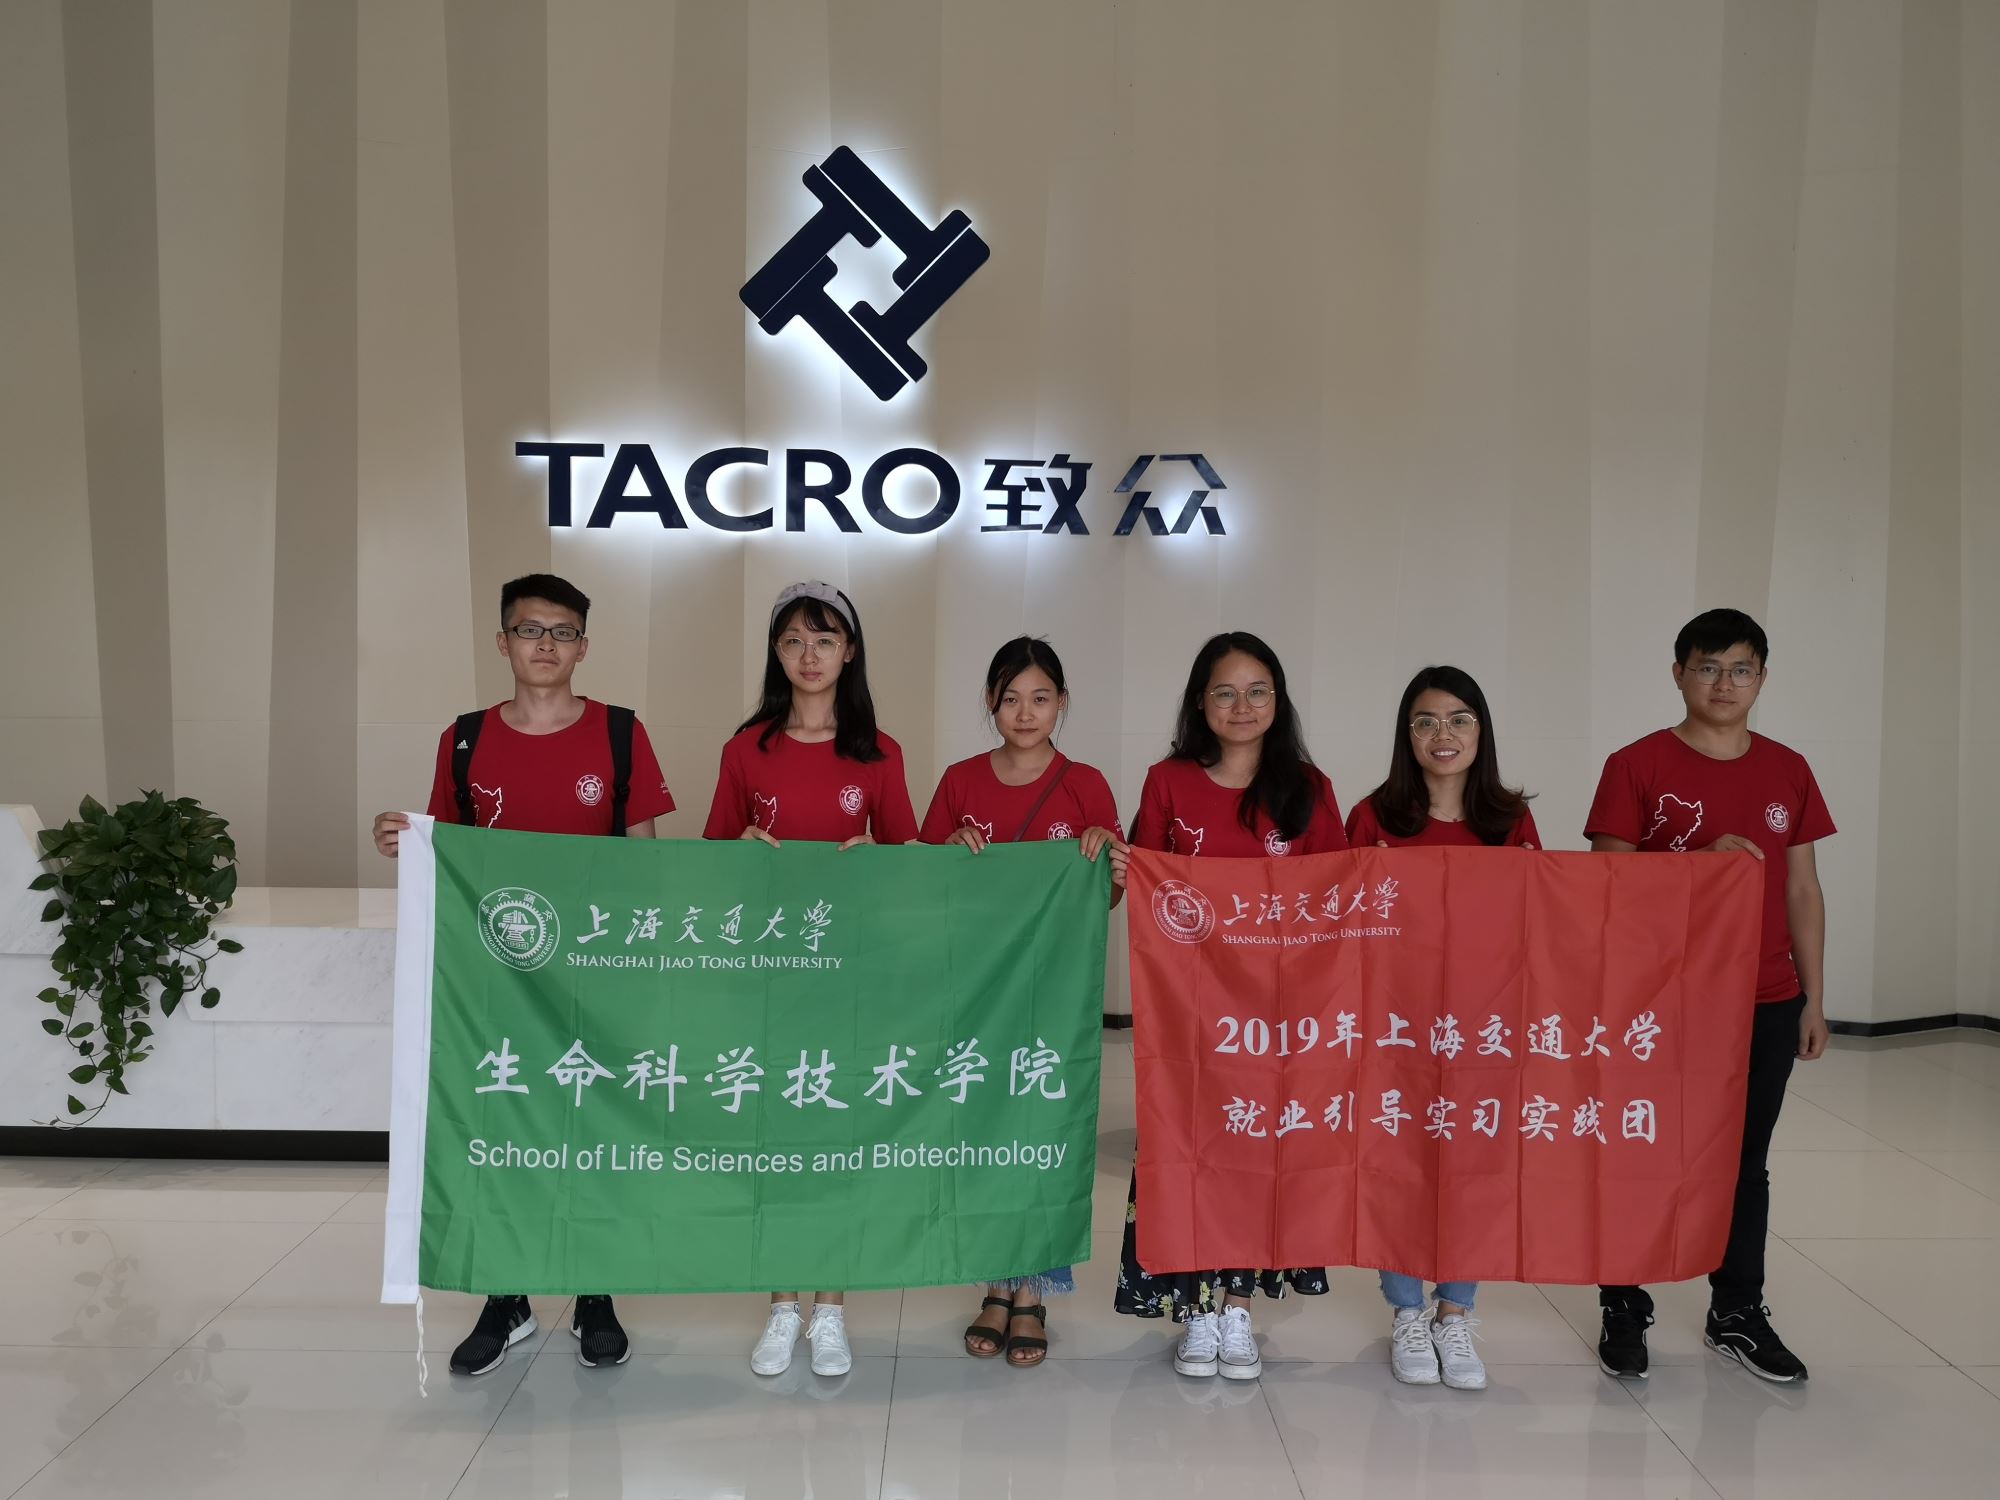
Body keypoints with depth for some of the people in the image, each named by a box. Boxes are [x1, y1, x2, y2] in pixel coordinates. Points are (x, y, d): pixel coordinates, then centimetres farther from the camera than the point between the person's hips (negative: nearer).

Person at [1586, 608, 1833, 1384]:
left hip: (1764, 1003, 4)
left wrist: (1813, 998, 7)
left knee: (1745, 1161, 13)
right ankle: (1624, 1308, 20)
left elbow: (1802, 892, 9)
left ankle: (1738, 1314, 27)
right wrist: (1700, 861, -22)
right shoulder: (1637, 766, -7)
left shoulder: (1788, 771, 6)